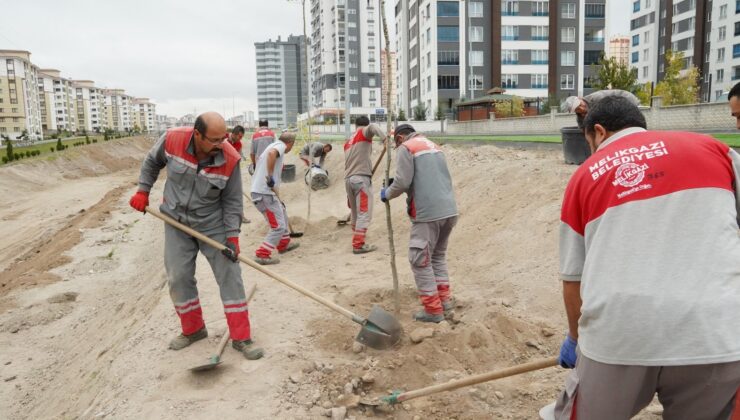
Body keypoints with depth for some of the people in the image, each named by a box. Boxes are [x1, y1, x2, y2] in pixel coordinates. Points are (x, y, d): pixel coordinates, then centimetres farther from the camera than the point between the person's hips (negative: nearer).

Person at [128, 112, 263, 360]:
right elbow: (152, 162, 5)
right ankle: (193, 330, 27)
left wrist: (232, 234, -18)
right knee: (178, 278, 6)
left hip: (213, 224, -1)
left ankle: (241, 338, 6)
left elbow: (232, 200, -12)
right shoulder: (172, 140, -18)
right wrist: (143, 191, 3)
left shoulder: (230, 159, -22)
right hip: (176, 222, 2)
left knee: (230, 276, -3)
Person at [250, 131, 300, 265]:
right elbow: (271, 153, -32)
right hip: (264, 193, -10)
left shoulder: (273, 146, 22)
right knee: (279, 226, -5)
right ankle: (262, 255, -2)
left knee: (283, 215, 27)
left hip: (260, 191, 10)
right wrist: (270, 177, -31)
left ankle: (284, 244, 41)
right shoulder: (280, 145, -6)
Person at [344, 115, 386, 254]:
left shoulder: (348, 142, 23)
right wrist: (385, 138, -33)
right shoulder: (364, 133, 3)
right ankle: (358, 245, -5)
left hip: (348, 179, 7)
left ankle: (357, 241, 24)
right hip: (361, 178, -7)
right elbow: (372, 127, -20)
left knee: (355, 213, 16)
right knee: (364, 214, -4)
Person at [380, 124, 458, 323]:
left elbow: (403, 182, -11)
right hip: (449, 210, 8)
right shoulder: (433, 146, 23)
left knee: (420, 260, 3)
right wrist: (395, 183, 26)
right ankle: (445, 302, 21)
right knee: (438, 256, 20)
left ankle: (433, 309, 6)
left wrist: (388, 194, 8)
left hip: (428, 213, -8)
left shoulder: (406, 148, -1)